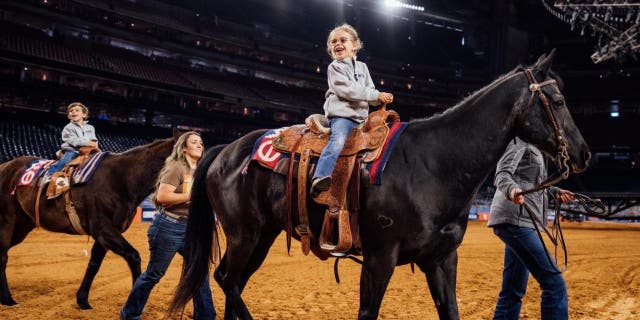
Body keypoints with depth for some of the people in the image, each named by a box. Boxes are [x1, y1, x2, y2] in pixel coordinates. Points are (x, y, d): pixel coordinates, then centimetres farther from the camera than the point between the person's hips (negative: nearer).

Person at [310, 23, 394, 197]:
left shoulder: (362, 67, 23)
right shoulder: (334, 67, 5)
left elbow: (371, 93, 21)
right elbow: (346, 90, -10)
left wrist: (383, 98, -3)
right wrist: (376, 95, -12)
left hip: (361, 116, 7)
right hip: (341, 114, -7)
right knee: (338, 140, -31)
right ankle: (320, 178, -48)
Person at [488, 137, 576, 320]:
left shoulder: (533, 147, 23)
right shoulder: (518, 141, -5)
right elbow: (502, 174, -19)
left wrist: (555, 192, 23)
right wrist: (512, 189, -39)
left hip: (521, 222, 10)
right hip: (515, 220, -10)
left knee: (513, 292, 11)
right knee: (555, 284, -15)